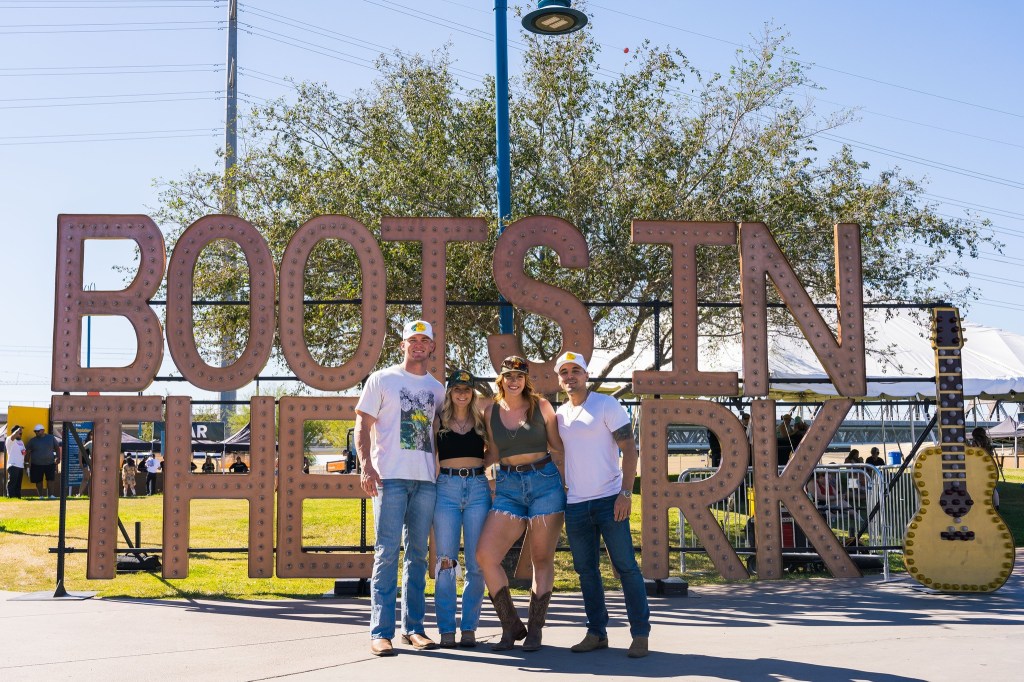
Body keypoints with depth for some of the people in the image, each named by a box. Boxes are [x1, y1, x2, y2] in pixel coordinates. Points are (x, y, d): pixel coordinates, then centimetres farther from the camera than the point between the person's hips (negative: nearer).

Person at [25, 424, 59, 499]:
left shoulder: (51, 438, 5)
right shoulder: (32, 440, 3)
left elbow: (57, 448, 12)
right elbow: (27, 452, 4)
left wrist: (58, 458, 2)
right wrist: (28, 462, -3)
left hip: (50, 464, 0)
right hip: (37, 464, 0)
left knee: (50, 480, -4)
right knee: (38, 481, 4)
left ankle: (51, 495, 0)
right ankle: (41, 496, 12)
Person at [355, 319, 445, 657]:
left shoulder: (437, 388, 17)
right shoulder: (382, 379, 5)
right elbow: (363, 425, 2)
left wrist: (441, 470, 11)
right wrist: (366, 466, -11)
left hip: (426, 479, 4)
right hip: (390, 477, -4)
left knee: (418, 553, 7)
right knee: (387, 552, -8)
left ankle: (413, 627, 15)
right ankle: (380, 632, -5)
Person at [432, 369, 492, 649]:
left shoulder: (482, 421, 10)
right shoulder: (439, 421, 7)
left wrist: (477, 466, 6)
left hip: (477, 487, 1)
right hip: (446, 488, -1)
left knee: (476, 563, 0)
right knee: (446, 562, -3)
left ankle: (469, 628, 7)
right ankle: (446, 629, 2)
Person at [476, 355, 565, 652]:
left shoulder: (541, 406, 2)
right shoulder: (491, 411, 8)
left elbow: (557, 447, 7)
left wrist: (567, 484, 2)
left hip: (545, 483, -2)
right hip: (508, 487, 2)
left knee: (542, 559, 2)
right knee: (485, 554, -12)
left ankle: (535, 630, 13)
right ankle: (511, 626, 2)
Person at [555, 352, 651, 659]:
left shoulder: (606, 405, -2)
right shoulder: (558, 414, 13)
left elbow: (629, 449, -6)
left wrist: (626, 492, -15)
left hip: (609, 500, -5)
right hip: (574, 504, 5)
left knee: (626, 566, -4)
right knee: (586, 570, 8)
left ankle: (640, 634, 2)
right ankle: (596, 633, 17)